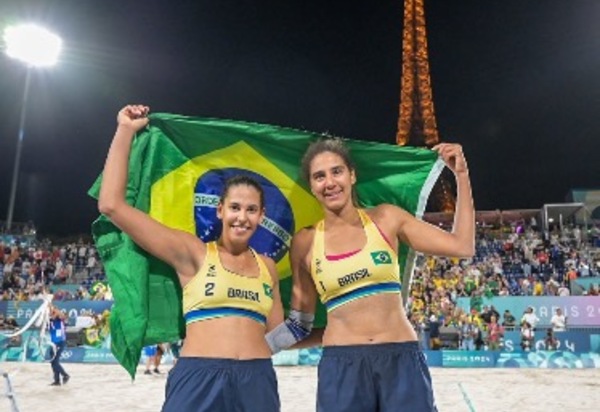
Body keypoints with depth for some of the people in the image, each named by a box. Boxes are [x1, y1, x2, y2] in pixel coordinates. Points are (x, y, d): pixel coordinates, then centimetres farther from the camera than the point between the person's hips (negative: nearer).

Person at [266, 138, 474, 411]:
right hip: (341, 366, 0)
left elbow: (462, 246, 1)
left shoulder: (386, 218, 2)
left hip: (402, 360, 0)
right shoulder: (305, 243, 1)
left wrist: (461, 175, 0)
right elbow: (300, 323, 10)